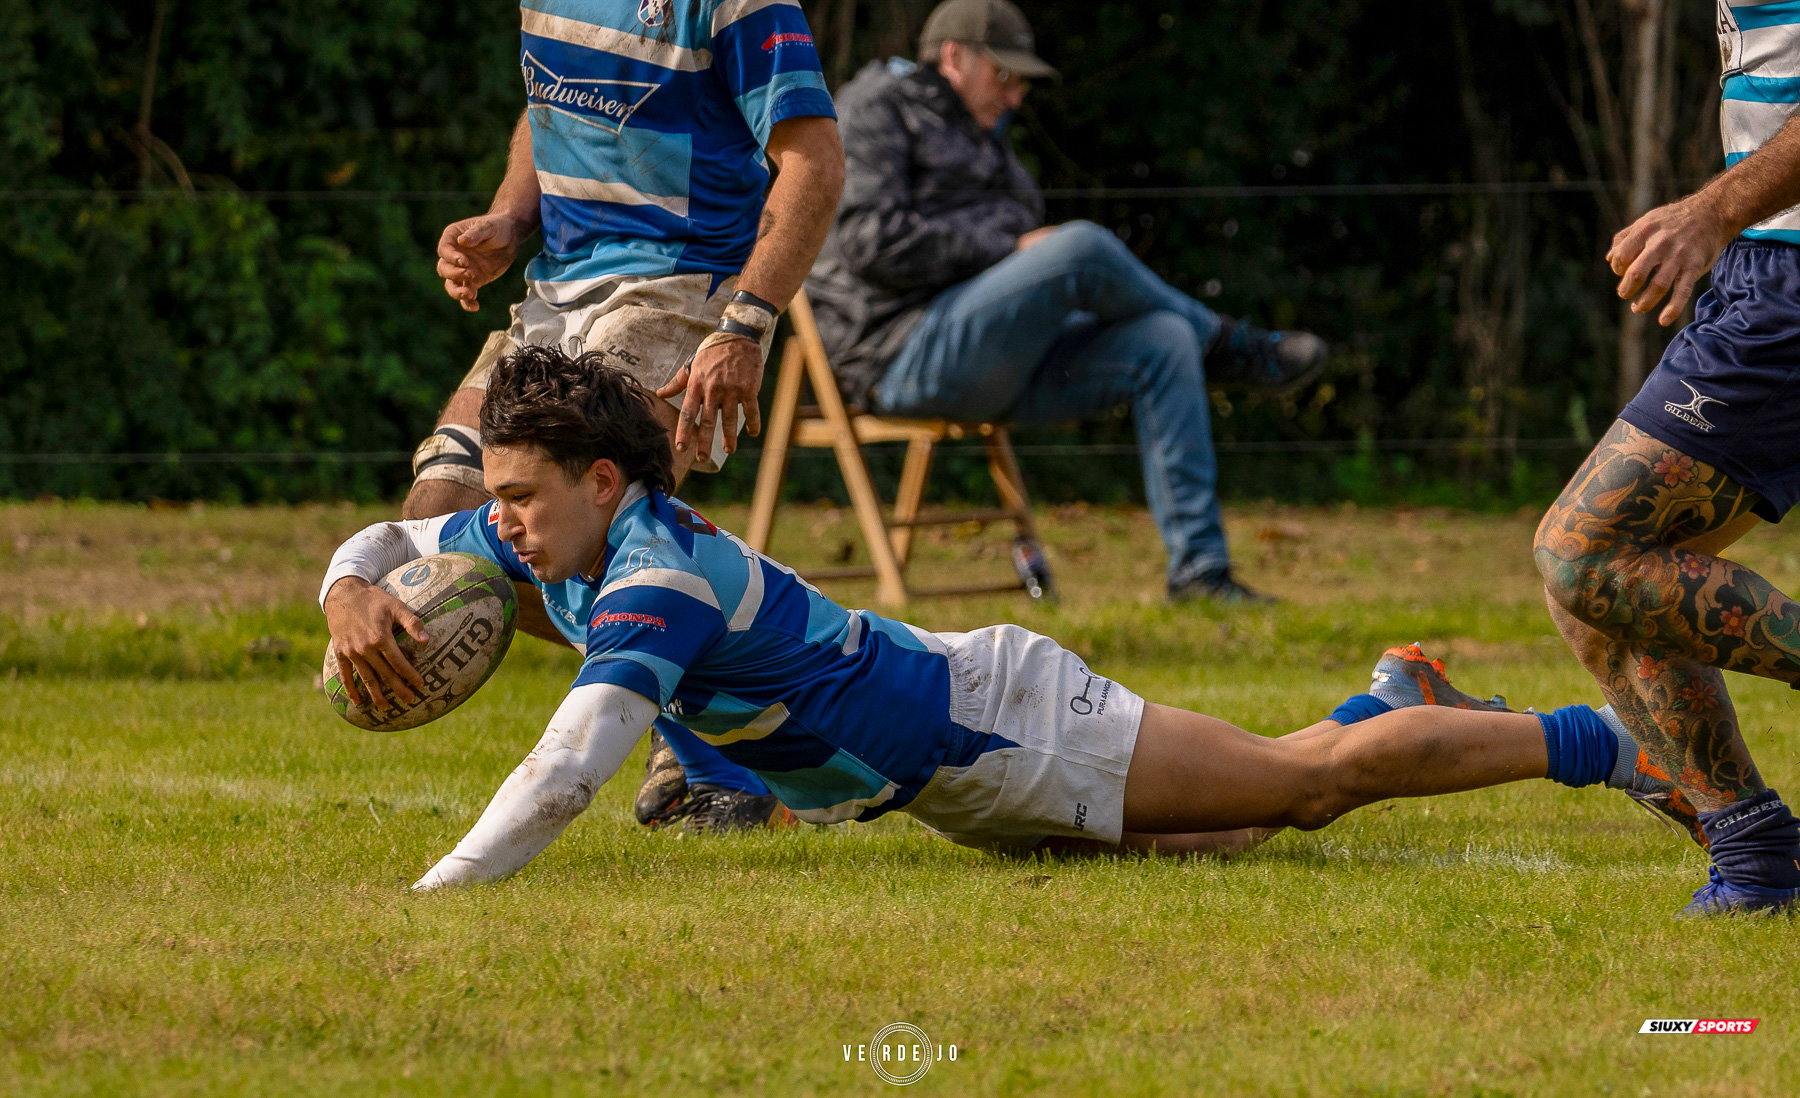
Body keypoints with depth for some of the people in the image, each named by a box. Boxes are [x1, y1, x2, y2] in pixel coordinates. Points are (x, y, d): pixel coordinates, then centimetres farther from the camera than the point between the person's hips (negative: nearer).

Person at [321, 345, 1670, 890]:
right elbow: (386, 538, 8)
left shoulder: (653, 582, -32)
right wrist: (354, 596, -15)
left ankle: (1623, 744, 13)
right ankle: (1397, 692, 49)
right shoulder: (563, 540, -6)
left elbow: (564, 777, -45)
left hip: (997, 723, -8)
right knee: (1220, 836, 27)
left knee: (1312, 778, 2)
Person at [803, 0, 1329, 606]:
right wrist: (1010, 249, -12)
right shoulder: (875, 108, 0)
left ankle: (1198, 567, -17)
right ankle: (1228, 348, -2)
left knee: (1163, 343, -12)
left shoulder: (977, 137, 28)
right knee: (1082, 246, -28)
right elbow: (874, 242, -14)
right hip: (908, 353, -9)